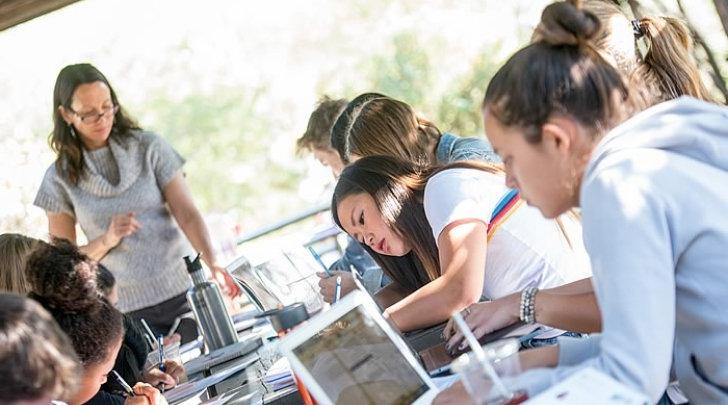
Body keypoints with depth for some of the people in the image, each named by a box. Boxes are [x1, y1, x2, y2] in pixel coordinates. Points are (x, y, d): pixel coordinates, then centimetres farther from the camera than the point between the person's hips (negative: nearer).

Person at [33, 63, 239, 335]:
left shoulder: (148, 147, -1)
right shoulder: (60, 178, 1)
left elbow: (187, 213, -8)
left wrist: (212, 262, -24)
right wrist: (107, 240, -15)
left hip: (183, 291, 0)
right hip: (127, 308, 0)